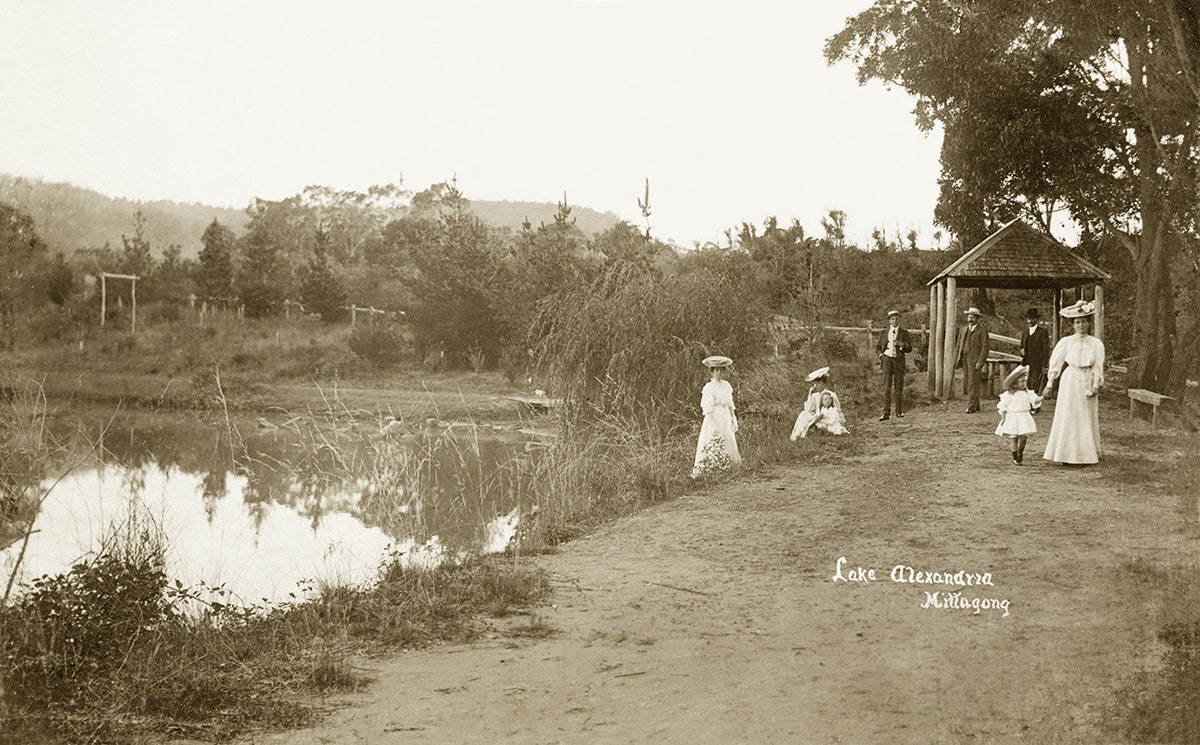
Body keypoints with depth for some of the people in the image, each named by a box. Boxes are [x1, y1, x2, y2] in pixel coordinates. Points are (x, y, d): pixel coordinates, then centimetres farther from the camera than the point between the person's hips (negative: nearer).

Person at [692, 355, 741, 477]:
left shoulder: (726, 385, 12)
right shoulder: (709, 388, -10)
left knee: (729, 444, 6)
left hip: (725, 419, 8)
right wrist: (714, 425, -20)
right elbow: (708, 409, -14)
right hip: (714, 419, -8)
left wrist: (734, 419, 16)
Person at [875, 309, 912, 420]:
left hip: (899, 361, 0)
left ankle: (899, 412, 12)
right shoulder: (884, 333, 11)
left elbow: (909, 348, 2)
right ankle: (886, 413, -10)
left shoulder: (904, 332, 7)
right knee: (887, 387, -7)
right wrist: (881, 356, -1)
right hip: (887, 360, 0)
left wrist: (901, 344, -18)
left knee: (899, 388, 2)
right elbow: (878, 347, 19)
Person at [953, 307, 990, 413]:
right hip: (964, 360, 6)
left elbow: (985, 347, -6)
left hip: (975, 360, -6)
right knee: (967, 384, 5)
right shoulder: (963, 330, 18)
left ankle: (971, 407, -6)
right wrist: (956, 359, 8)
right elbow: (958, 345, 18)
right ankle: (976, 405, 17)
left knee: (973, 384, -9)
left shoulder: (982, 331, -1)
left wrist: (980, 362, -14)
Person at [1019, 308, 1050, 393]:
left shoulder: (1042, 332, -1)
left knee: (1035, 388, -14)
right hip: (1027, 365, 5)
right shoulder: (1024, 333, 17)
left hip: (1038, 365, -5)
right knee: (1028, 388, 0)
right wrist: (1022, 352, 0)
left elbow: (1046, 350, -4)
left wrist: (1044, 366, -11)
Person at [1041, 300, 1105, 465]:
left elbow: (1098, 368, 3)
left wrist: (1095, 386, -8)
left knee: (1087, 419, 4)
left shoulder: (1096, 344, 3)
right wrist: (1049, 385, 2)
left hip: (1087, 383, 1)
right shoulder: (1066, 342, 0)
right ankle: (1067, 455, 3)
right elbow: (1055, 364, 4)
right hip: (1069, 382, -1)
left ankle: (1085, 455, 11)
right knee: (1067, 418, -1)